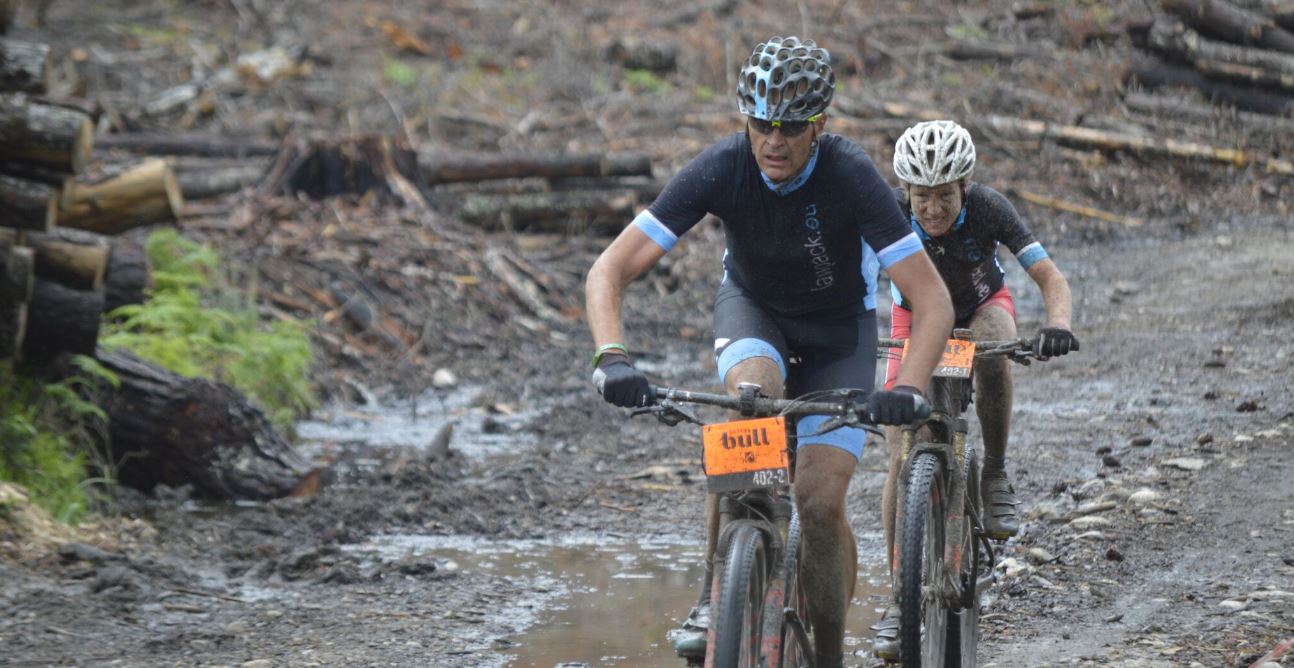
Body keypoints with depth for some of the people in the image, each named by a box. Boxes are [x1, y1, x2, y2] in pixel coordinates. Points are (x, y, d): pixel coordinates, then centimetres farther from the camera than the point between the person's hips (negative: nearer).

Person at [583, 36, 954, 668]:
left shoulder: (850, 176, -32)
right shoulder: (720, 168, -28)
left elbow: (932, 300, -32)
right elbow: (609, 271, -28)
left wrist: (908, 389, -49)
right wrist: (612, 357, -46)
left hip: (838, 328, -1)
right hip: (752, 307, 1)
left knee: (820, 500, -16)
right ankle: (716, 595, -25)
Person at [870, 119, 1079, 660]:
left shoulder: (987, 208, -31)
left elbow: (1050, 276, -33)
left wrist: (1059, 324, -53)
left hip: (981, 306, -1)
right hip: (916, 317, 1)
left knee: (992, 351, -39)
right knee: (902, 460, -12)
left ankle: (995, 476, -16)